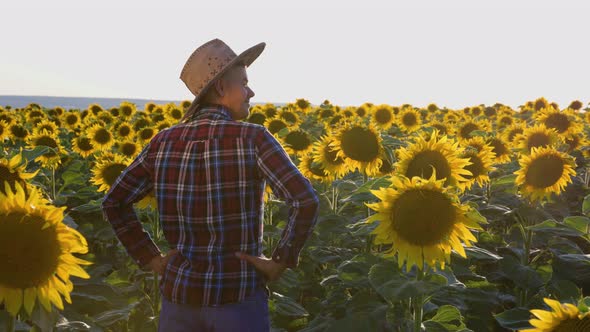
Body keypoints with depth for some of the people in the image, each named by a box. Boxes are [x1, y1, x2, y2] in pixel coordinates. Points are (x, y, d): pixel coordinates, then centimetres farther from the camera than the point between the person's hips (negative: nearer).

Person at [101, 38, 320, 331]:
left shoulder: (164, 142, 1)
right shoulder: (252, 138, -13)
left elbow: (113, 202, 6)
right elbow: (306, 201, -23)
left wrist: (149, 258, 7)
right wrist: (282, 261, -11)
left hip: (179, 292, 4)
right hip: (239, 296, -4)